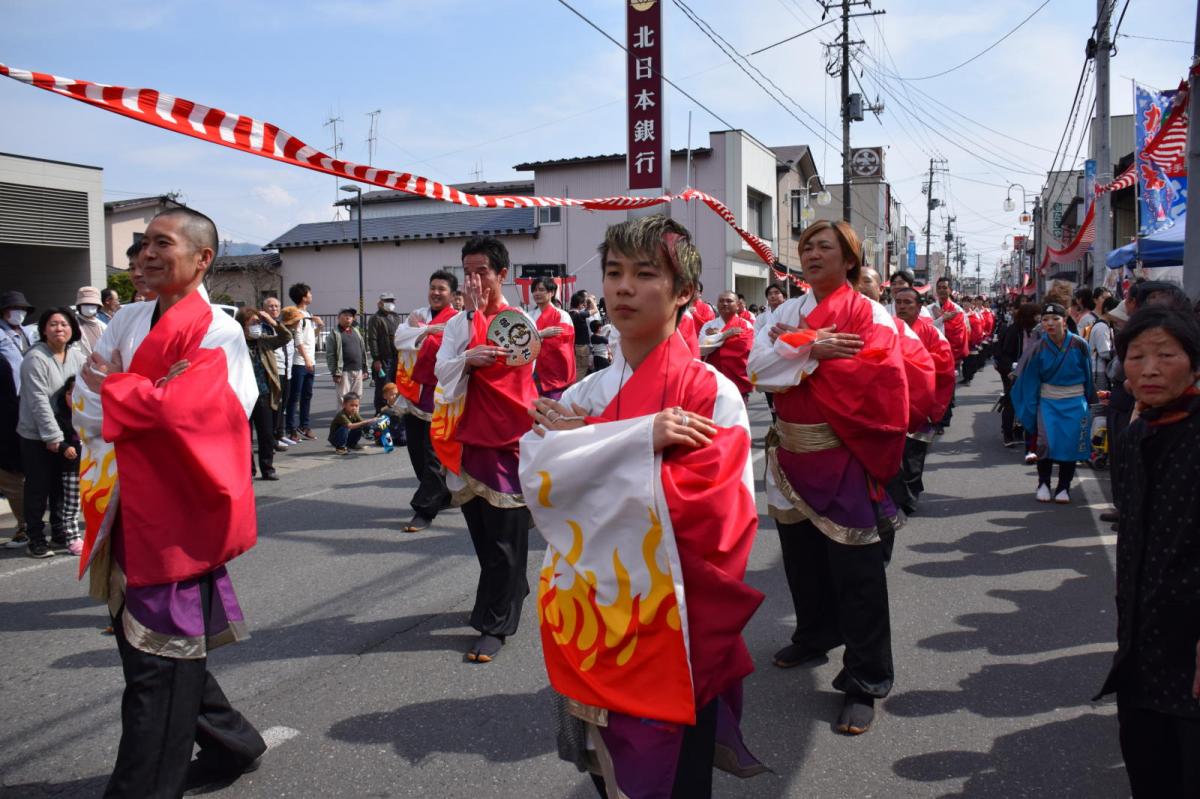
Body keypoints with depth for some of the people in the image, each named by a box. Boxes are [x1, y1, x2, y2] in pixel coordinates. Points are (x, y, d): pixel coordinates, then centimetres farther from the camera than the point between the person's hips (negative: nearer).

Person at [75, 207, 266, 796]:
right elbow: (85, 411, 4)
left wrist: (114, 388, -9)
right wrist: (150, 398, -14)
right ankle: (232, 744, 35)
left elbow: (187, 410, -24)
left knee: (157, 663, 1)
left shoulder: (217, 332, -10)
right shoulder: (128, 321, 10)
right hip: (125, 511, 8)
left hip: (174, 516, -7)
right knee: (156, 646, 17)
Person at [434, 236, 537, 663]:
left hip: (507, 438, -5)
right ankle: (512, 593, 34)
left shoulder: (520, 321, -4)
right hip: (470, 436, 6)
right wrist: (467, 359, -20)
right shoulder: (458, 322, 11)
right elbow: (443, 372, 0)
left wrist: (477, 311, -10)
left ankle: (495, 624, 5)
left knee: (503, 535, -2)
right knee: (481, 530, 15)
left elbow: (494, 360, -16)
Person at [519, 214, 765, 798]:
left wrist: (585, 441, -15)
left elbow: (703, 508, -21)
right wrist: (641, 436, -21)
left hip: (670, 628, -4)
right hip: (585, 625, 5)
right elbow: (537, 476, -9)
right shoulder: (581, 393, 5)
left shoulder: (711, 394, -11)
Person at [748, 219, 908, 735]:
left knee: (856, 570, -2)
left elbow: (874, 377, -21)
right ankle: (815, 635, 41)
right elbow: (758, 369, -5)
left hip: (845, 459, -5)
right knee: (801, 554, 18)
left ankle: (866, 681, 8)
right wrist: (811, 350, -20)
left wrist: (793, 349, -15)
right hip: (792, 455, 6)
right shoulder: (787, 312, 9)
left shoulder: (871, 315, -5)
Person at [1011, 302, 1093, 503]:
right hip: (1048, 402, 0)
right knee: (1046, 442, -12)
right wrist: (1030, 410, -1)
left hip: (1075, 403, 0)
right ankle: (1043, 483, 9)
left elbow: (1088, 375, 3)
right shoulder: (1038, 349, -7)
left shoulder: (1079, 345, -9)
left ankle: (1064, 487, 16)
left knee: (1070, 445, -1)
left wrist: (1089, 400, 10)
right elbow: (1031, 381, -1)